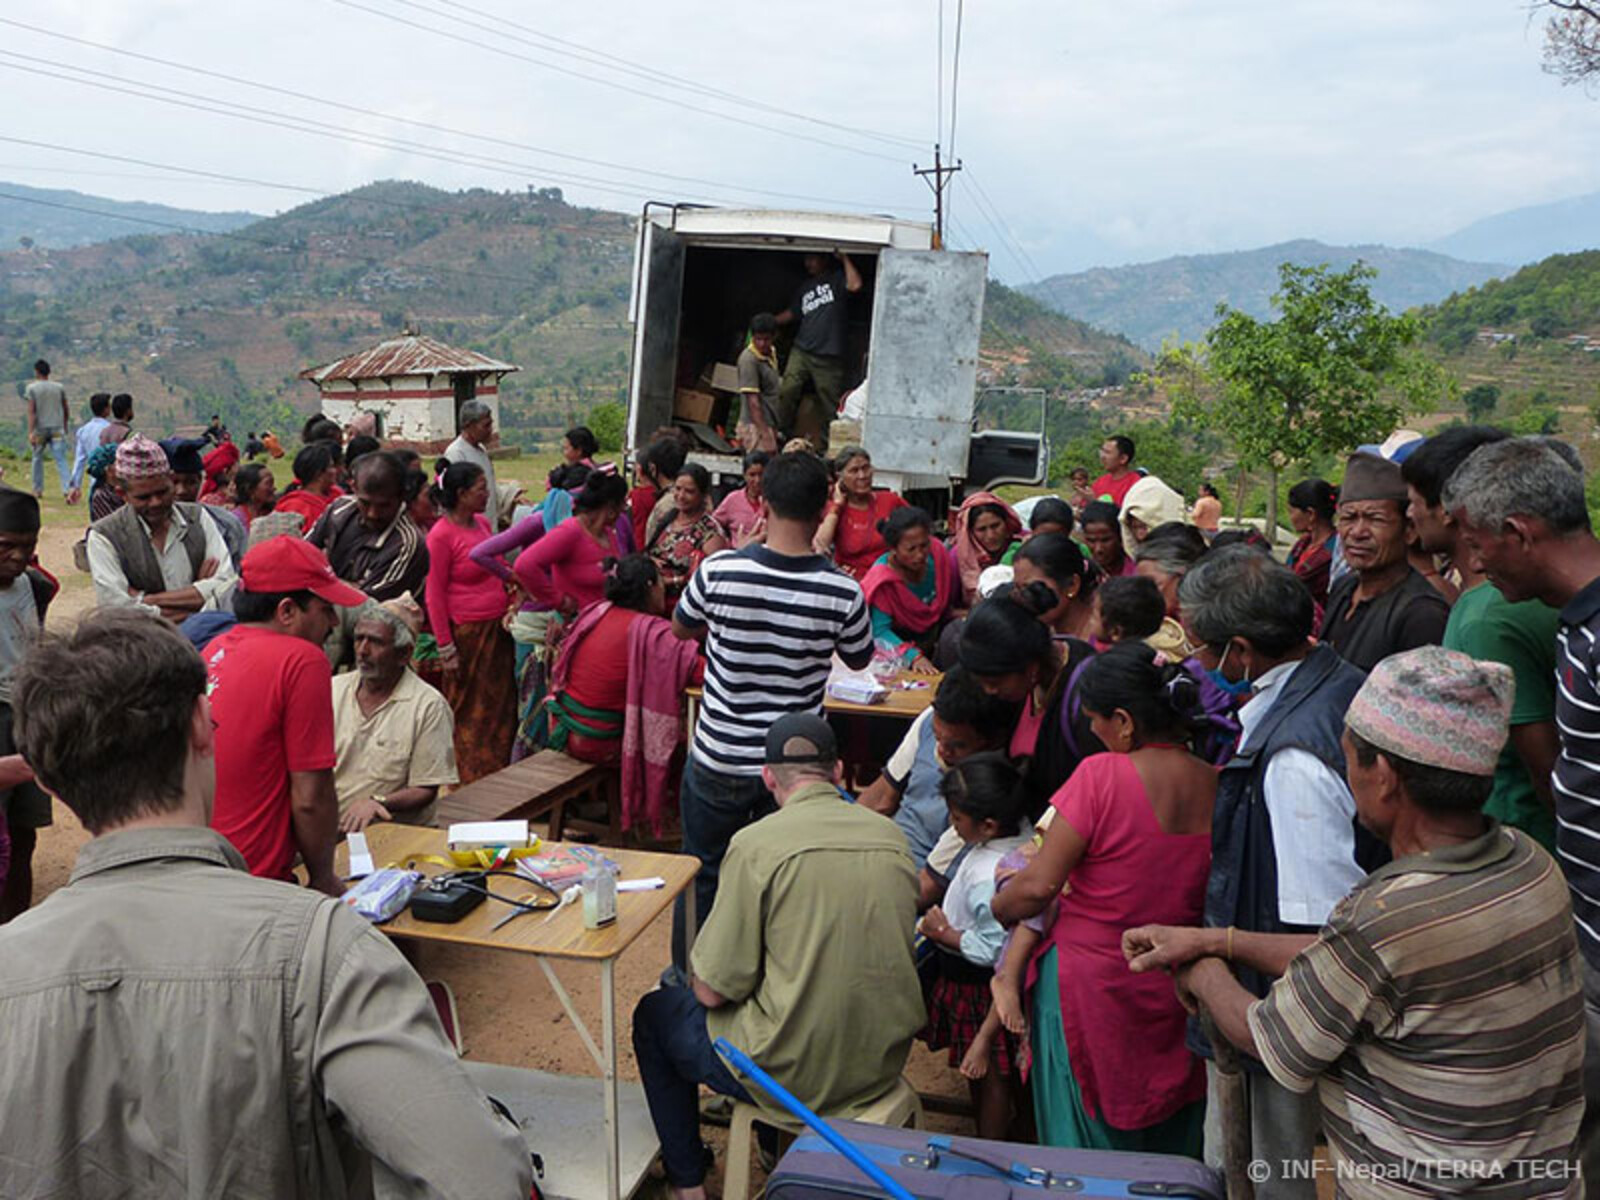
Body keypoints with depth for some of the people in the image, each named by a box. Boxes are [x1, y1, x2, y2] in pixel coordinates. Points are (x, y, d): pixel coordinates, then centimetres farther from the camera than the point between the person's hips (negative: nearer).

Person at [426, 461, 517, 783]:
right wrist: (445, 647, -13)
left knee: (500, 707, 14)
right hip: (467, 633, -8)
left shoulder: (482, 523, 9)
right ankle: (468, 781, 18)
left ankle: (496, 775, 28)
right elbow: (434, 594, -12)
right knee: (468, 712, 4)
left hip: (497, 630, 8)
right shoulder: (441, 534, -13)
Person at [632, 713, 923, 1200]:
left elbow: (712, 992, -13)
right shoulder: (892, 836, -1)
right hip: (884, 1063, 6)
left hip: (794, 1075, -5)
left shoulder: (757, 843, -18)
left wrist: (702, 980, 9)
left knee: (654, 1014, 20)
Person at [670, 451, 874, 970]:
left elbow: (681, 628, 3)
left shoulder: (719, 570, -17)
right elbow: (859, 660, 5)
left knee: (701, 875, 20)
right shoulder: (842, 591, -15)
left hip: (719, 760, 0)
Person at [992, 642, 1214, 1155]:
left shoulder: (1101, 775, -22)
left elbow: (1040, 885, -20)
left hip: (1095, 987, -5)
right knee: (1172, 1145, 23)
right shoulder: (1219, 786, -8)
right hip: (1178, 998, 5)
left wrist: (997, 907, -1)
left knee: (1086, 1141, 14)